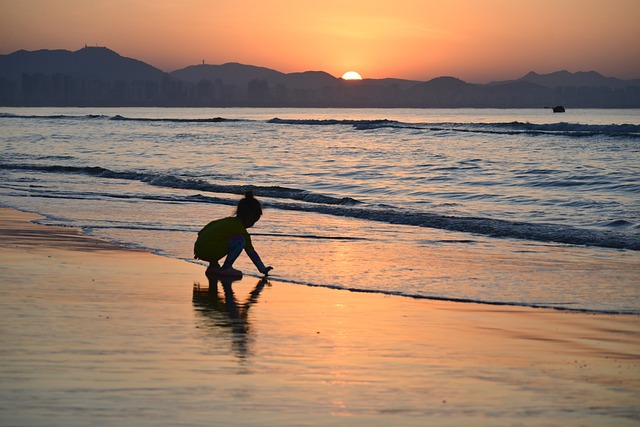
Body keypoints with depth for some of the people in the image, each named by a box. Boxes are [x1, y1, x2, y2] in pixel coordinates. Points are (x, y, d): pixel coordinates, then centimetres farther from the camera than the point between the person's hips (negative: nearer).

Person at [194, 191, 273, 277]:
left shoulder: (228, 220, 22)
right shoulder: (241, 231, -2)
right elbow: (251, 252, 0)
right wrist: (263, 269, 6)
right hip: (210, 252, -9)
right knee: (240, 241, -13)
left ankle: (213, 265, 25)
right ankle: (226, 268, -8)